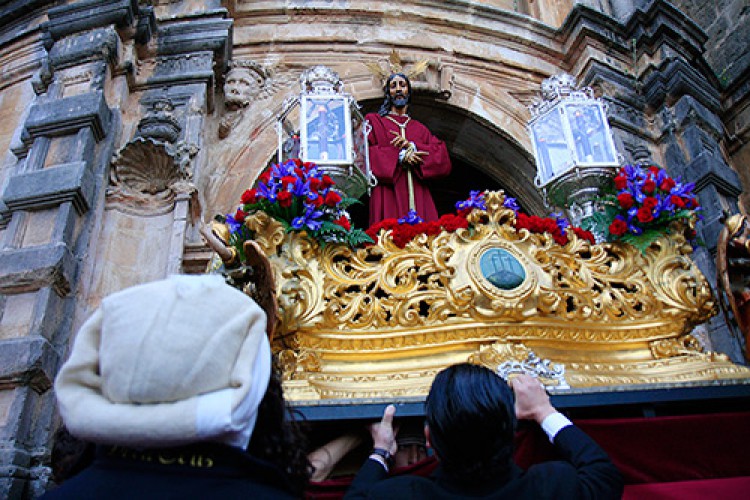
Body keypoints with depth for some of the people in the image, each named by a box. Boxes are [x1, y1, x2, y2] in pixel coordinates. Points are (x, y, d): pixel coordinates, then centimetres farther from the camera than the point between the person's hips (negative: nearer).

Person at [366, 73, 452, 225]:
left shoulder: (420, 128, 23)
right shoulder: (374, 121, 16)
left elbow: (443, 161, 7)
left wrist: (411, 146, -7)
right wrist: (399, 156, -9)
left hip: (418, 198, 3)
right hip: (388, 196, -3)